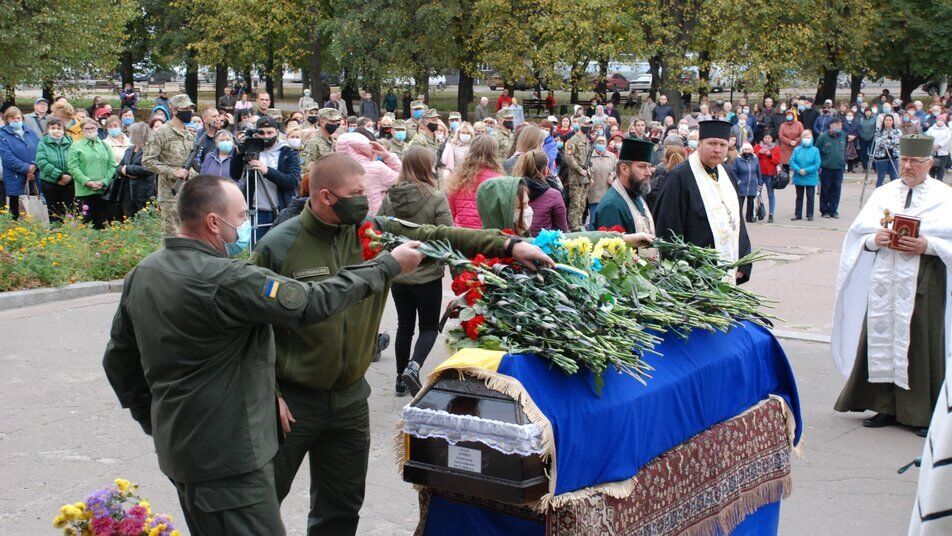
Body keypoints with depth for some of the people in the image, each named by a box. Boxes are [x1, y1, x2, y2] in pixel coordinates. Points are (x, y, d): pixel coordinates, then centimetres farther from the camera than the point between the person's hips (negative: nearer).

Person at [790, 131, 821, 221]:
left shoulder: (815, 150, -5)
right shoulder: (797, 150, 1)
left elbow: (817, 164, -10)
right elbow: (792, 161, -5)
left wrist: (806, 170, -18)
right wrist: (798, 170, -19)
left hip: (811, 178, -2)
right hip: (798, 178, 2)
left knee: (810, 197, 4)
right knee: (799, 197, 12)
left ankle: (810, 215, 12)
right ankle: (798, 214, 20)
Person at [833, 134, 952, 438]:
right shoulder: (883, 194, 12)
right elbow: (859, 233, 9)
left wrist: (928, 245, -18)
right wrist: (875, 239, -11)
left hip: (924, 281, -3)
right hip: (885, 280, 3)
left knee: (921, 344, -1)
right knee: (882, 339, 3)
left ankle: (922, 413, 8)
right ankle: (886, 406, 14)